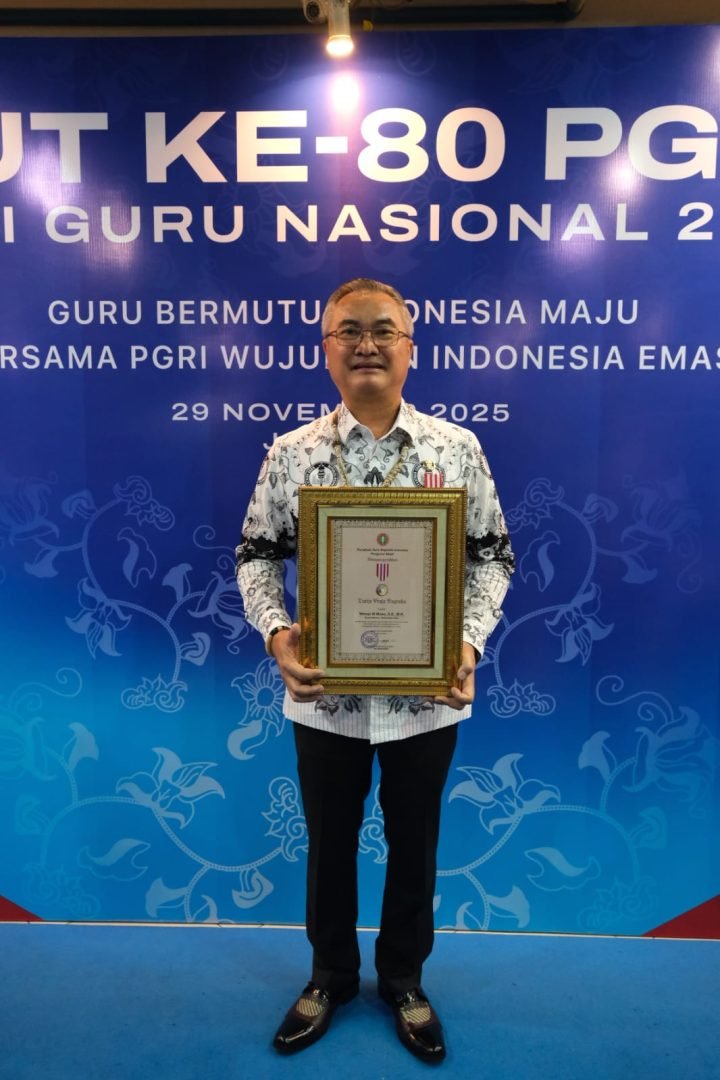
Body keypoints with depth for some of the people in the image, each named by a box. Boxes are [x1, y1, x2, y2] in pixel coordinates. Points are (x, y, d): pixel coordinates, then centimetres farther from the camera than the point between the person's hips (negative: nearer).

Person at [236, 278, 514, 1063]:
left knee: (414, 842, 19)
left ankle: (404, 979, 46)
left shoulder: (456, 449, -4)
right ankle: (331, 974, 47)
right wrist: (276, 634, -16)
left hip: (427, 695, 0)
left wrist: (469, 640, -14)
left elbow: (491, 556, 0)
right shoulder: (291, 452, -3)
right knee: (329, 841, 20)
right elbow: (258, 557, 1)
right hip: (324, 694, 1)